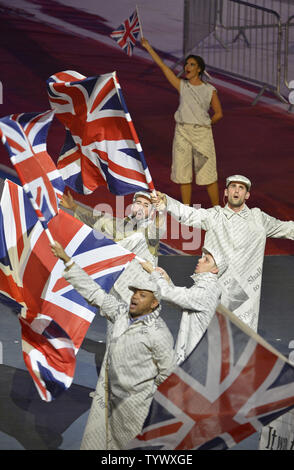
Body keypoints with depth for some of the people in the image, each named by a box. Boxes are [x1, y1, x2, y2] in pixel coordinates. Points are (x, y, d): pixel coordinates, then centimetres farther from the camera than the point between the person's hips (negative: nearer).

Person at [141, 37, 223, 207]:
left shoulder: (210, 90, 1)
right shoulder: (182, 86, 6)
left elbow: (219, 113, 9)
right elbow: (162, 65, 5)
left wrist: (203, 124, 6)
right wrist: (148, 47, 3)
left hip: (202, 134, -3)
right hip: (182, 132, 3)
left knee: (208, 174, -3)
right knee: (184, 173, 6)